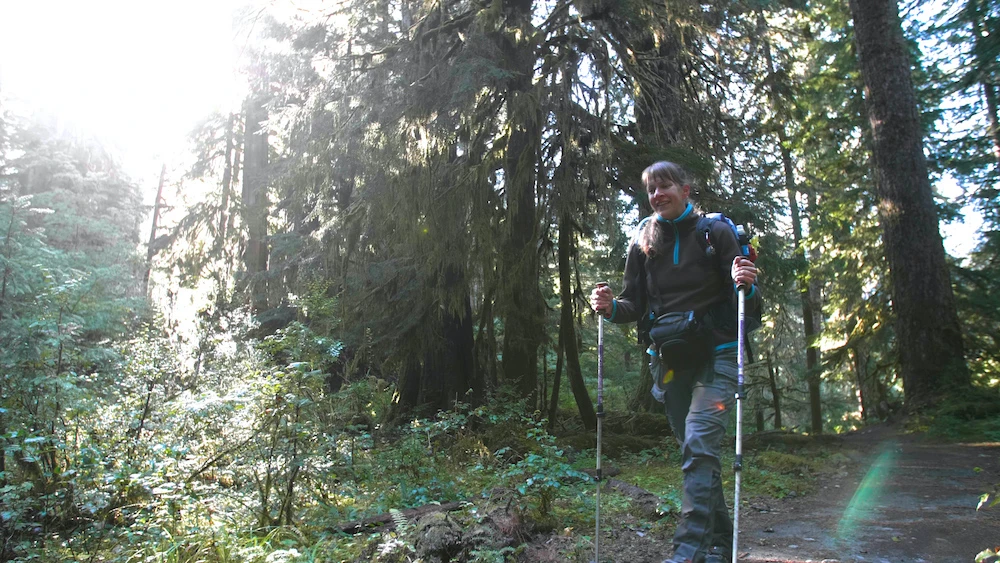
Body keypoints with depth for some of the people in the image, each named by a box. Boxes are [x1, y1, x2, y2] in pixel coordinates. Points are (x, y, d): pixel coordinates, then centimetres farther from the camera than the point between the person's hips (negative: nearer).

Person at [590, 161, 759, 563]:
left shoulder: (715, 232, -3)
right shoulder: (643, 242, 6)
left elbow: (744, 302, -3)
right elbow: (635, 305, 7)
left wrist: (746, 287, -26)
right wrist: (611, 307, -14)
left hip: (716, 354, -4)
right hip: (670, 360, 4)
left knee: (699, 444, -20)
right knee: (698, 453, 12)